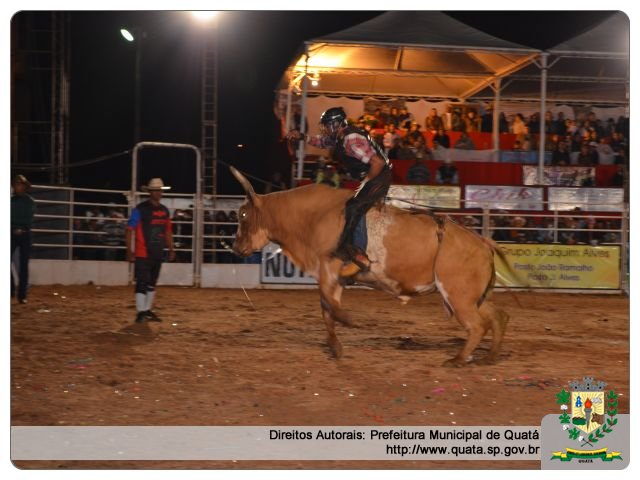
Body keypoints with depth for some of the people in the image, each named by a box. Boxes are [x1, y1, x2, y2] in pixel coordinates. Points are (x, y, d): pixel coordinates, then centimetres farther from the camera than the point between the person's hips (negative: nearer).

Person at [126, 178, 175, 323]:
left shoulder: (164, 210, 10)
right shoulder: (140, 209, -9)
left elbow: (168, 232, 18)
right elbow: (130, 230, -11)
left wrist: (171, 249, 13)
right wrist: (129, 251, -16)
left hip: (158, 253, 7)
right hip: (143, 253, -7)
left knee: (152, 283, 14)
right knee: (142, 282, -7)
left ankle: (147, 310, 23)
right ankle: (140, 312, -4)